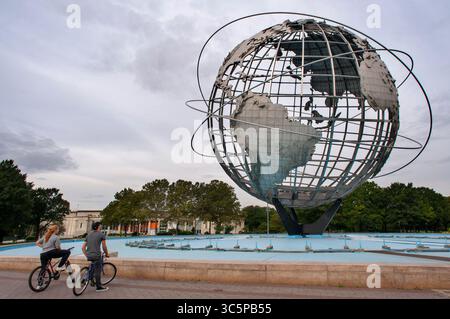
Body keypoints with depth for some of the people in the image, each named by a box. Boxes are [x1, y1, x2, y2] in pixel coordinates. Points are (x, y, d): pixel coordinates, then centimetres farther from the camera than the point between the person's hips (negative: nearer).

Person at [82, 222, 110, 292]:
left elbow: (83, 247, 15)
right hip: (96, 255, -6)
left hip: (89, 256, 7)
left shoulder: (88, 235, 15)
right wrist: (106, 254, 15)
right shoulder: (101, 234, -3)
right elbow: (104, 247, 0)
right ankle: (99, 287, 11)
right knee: (98, 271, 4)